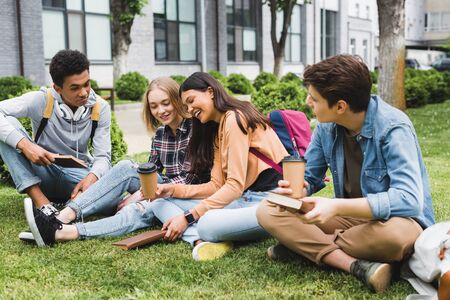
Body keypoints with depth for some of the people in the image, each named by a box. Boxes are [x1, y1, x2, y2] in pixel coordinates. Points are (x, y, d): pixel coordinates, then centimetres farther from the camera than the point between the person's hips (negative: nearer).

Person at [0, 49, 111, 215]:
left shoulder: (100, 108, -9)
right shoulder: (41, 100, -15)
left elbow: (102, 156, -11)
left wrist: (92, 177, -34)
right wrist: (24, 144, -39)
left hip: (78, 175, 0)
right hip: (43, 173, 0)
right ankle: (42, 203, -30)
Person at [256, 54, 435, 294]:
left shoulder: (392, 128, -24)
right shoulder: (327, 125, -5)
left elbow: (409, 199, -33)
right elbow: (309, 177, 5)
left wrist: (336, 206, -40)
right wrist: (297, 191, -21)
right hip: (351, 215, 6)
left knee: (395, 234, -42)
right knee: (268, 211, -10)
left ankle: (304, 246, -17)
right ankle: (355, 265, -25)